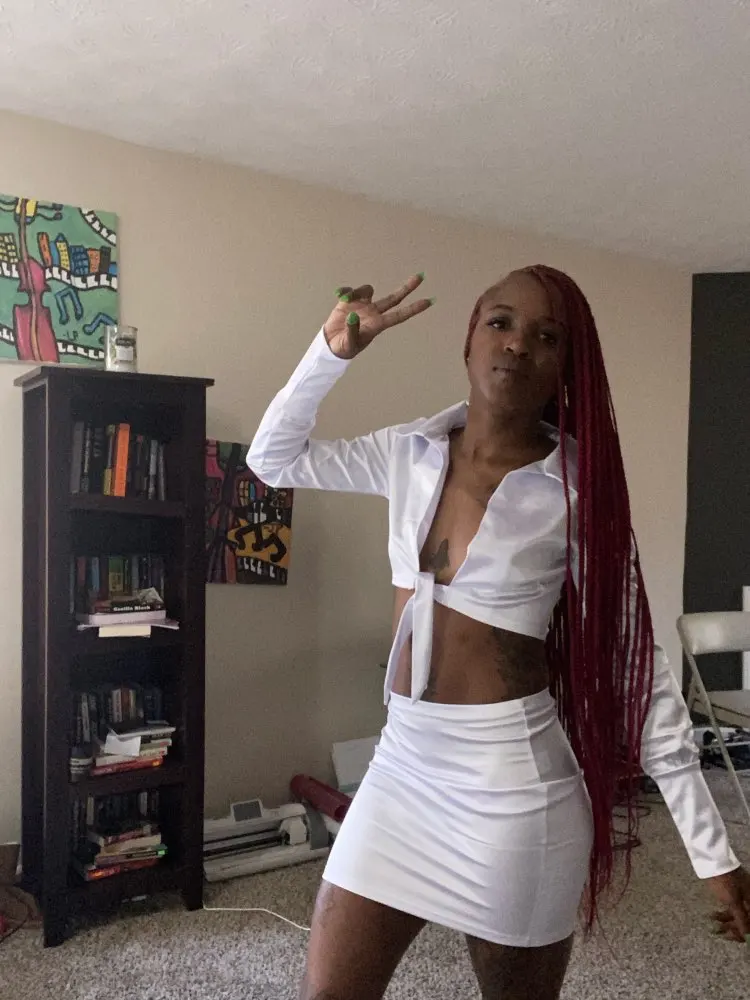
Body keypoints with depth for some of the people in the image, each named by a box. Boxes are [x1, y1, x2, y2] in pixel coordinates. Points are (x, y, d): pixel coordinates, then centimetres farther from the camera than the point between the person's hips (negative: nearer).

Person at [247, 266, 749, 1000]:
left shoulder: (578, 491, -12)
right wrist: (331, 351, -6)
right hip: (403, 761, 4)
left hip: (513, 779, -4)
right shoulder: (409, 454, 1)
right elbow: (272, 459, 9)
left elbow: (637, 667, -9)